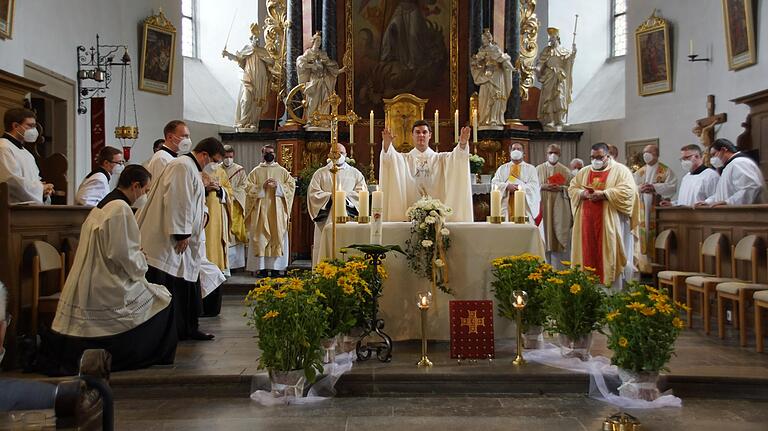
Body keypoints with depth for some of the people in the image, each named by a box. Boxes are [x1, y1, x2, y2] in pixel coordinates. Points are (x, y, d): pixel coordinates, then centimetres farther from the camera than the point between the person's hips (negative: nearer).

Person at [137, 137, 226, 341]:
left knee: (188, 283, 14)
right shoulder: (182, 167, -15)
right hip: (170, 241, -11)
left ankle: (188, 328, 23)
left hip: (184, 241, 11)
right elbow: (177, 202, -22)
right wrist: (182, 234, -21)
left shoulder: (192, 169, 18)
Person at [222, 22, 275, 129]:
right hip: (249, 79, -2)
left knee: (258, 100, -2)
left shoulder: (262, 50, 13)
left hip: (260, 80, 2)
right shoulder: (247, 48, 9)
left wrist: (261, 55, -5)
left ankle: (253, 122, 0)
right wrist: (227, 54, -12)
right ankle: (243, 122, -12)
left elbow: (271, 61, 7)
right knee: (247, 99, -12)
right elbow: (237, 58, 2)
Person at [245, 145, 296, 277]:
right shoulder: (255, 172, 9)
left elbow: (292, 185, 3)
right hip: (261, 210, 0)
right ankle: (262, 267, -2)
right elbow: (249, 188, 1)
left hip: (277, 210, 1)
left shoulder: (282, 171, 11)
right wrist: (262, 186, -13)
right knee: (261, 237, -4)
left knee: (277, 236, -3)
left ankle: (275, 266, 0)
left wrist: (278, 186, -12)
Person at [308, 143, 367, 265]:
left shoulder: (355, 173, 15)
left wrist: (346, 196, -11)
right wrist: (330, 196, -11)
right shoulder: (320, 173, 12)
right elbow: (313, 193, 2)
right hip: (326, 219, 0)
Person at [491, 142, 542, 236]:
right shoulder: (502, 168, 17)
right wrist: (507, 186, -14)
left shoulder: (530, 168, 13)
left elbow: (534, 186, 0)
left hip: (525, 207, -1)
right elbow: (494, 183, 4)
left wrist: (520, 188, -16)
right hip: (507, 206, 1)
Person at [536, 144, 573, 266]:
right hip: (543, 208, 0)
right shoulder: (538, 169, 8)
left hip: (560, 209, 0)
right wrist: (543, 187, -11)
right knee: (545, 234, -1)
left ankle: (559, 269, 2)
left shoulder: (565, 171, 7)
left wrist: (561, 188, -12)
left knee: (560, 237, -3)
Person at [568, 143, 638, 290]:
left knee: (609, 253, -3)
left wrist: (603, 194, -19)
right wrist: (583, 194, -10)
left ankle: (612, 289, 1)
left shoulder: (620, 170, 0)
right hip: (587, 221, 4)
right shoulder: (584, 172, 16)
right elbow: (572, 188, 11)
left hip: (610, 221, -4)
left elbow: (627, 190, -12)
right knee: (588, 253, 2)